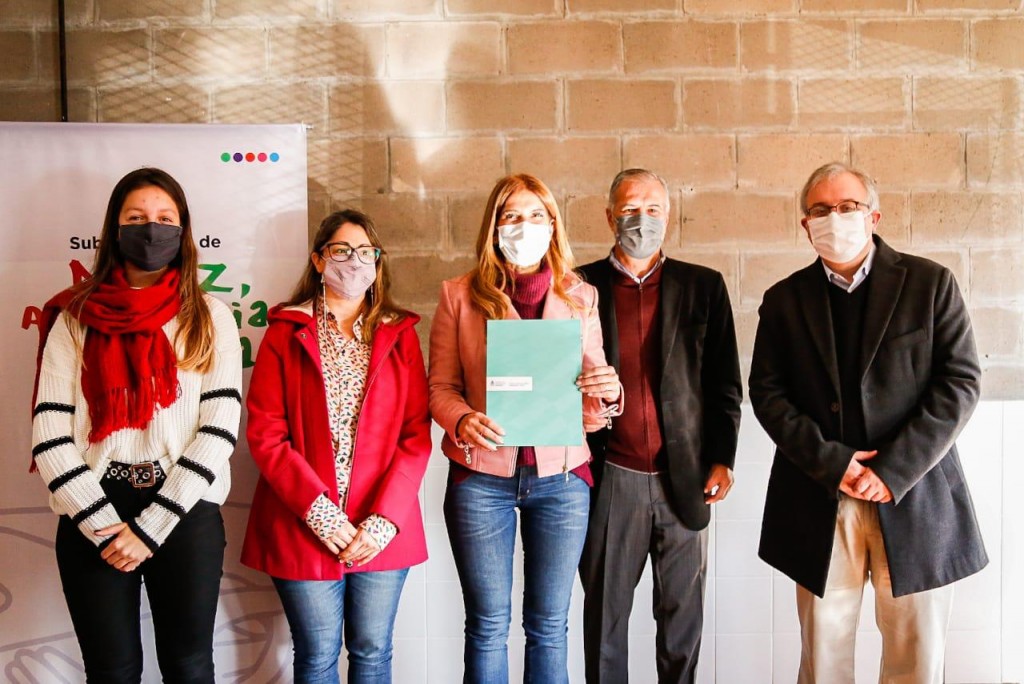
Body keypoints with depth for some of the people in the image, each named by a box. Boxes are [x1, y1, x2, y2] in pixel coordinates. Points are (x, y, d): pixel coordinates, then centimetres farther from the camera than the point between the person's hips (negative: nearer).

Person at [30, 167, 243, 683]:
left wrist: (150, 526, -10)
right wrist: (104, 525, -11)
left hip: (186, 514, 0)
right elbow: (50, 435, -1)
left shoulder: (210, 319, 5)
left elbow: (219, 428, -4)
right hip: (92, 520, 1)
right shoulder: (75, 319, 6)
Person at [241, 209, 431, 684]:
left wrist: (386, 518, -11)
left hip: (382, 530, 1)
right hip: (303, 527, -1)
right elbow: (265, 434, -5)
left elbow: (416, 435, 1)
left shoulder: (399, 334, 7)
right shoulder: (286, 332, 3)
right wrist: (321, 513, -14)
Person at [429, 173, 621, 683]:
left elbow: (590, 408, 6)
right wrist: (463, 420, -19)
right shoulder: (460, 295, 1)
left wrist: (607, 393, -17)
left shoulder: (580, 297, 5)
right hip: (481, 477, -1)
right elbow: (440, 385, 2)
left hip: (560, 478, 1)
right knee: (488, 625, 8)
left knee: (549, 625, 11)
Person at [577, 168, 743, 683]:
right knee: (605, 611, 9)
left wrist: (722, 459, 0)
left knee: (682, 612, 10)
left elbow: (724, 383, 6)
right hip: (609, 479, -1)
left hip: (685, 478, 1)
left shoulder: (703, 286, 6)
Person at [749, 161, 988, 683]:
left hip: (915, 496, -1)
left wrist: (893, 470, -13)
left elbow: (960, 382, -4)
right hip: (819, 499, 1)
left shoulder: (930, 283, 2)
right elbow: (766, 393, 3)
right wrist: (829, 461, -11)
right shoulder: (784, 300, 8)